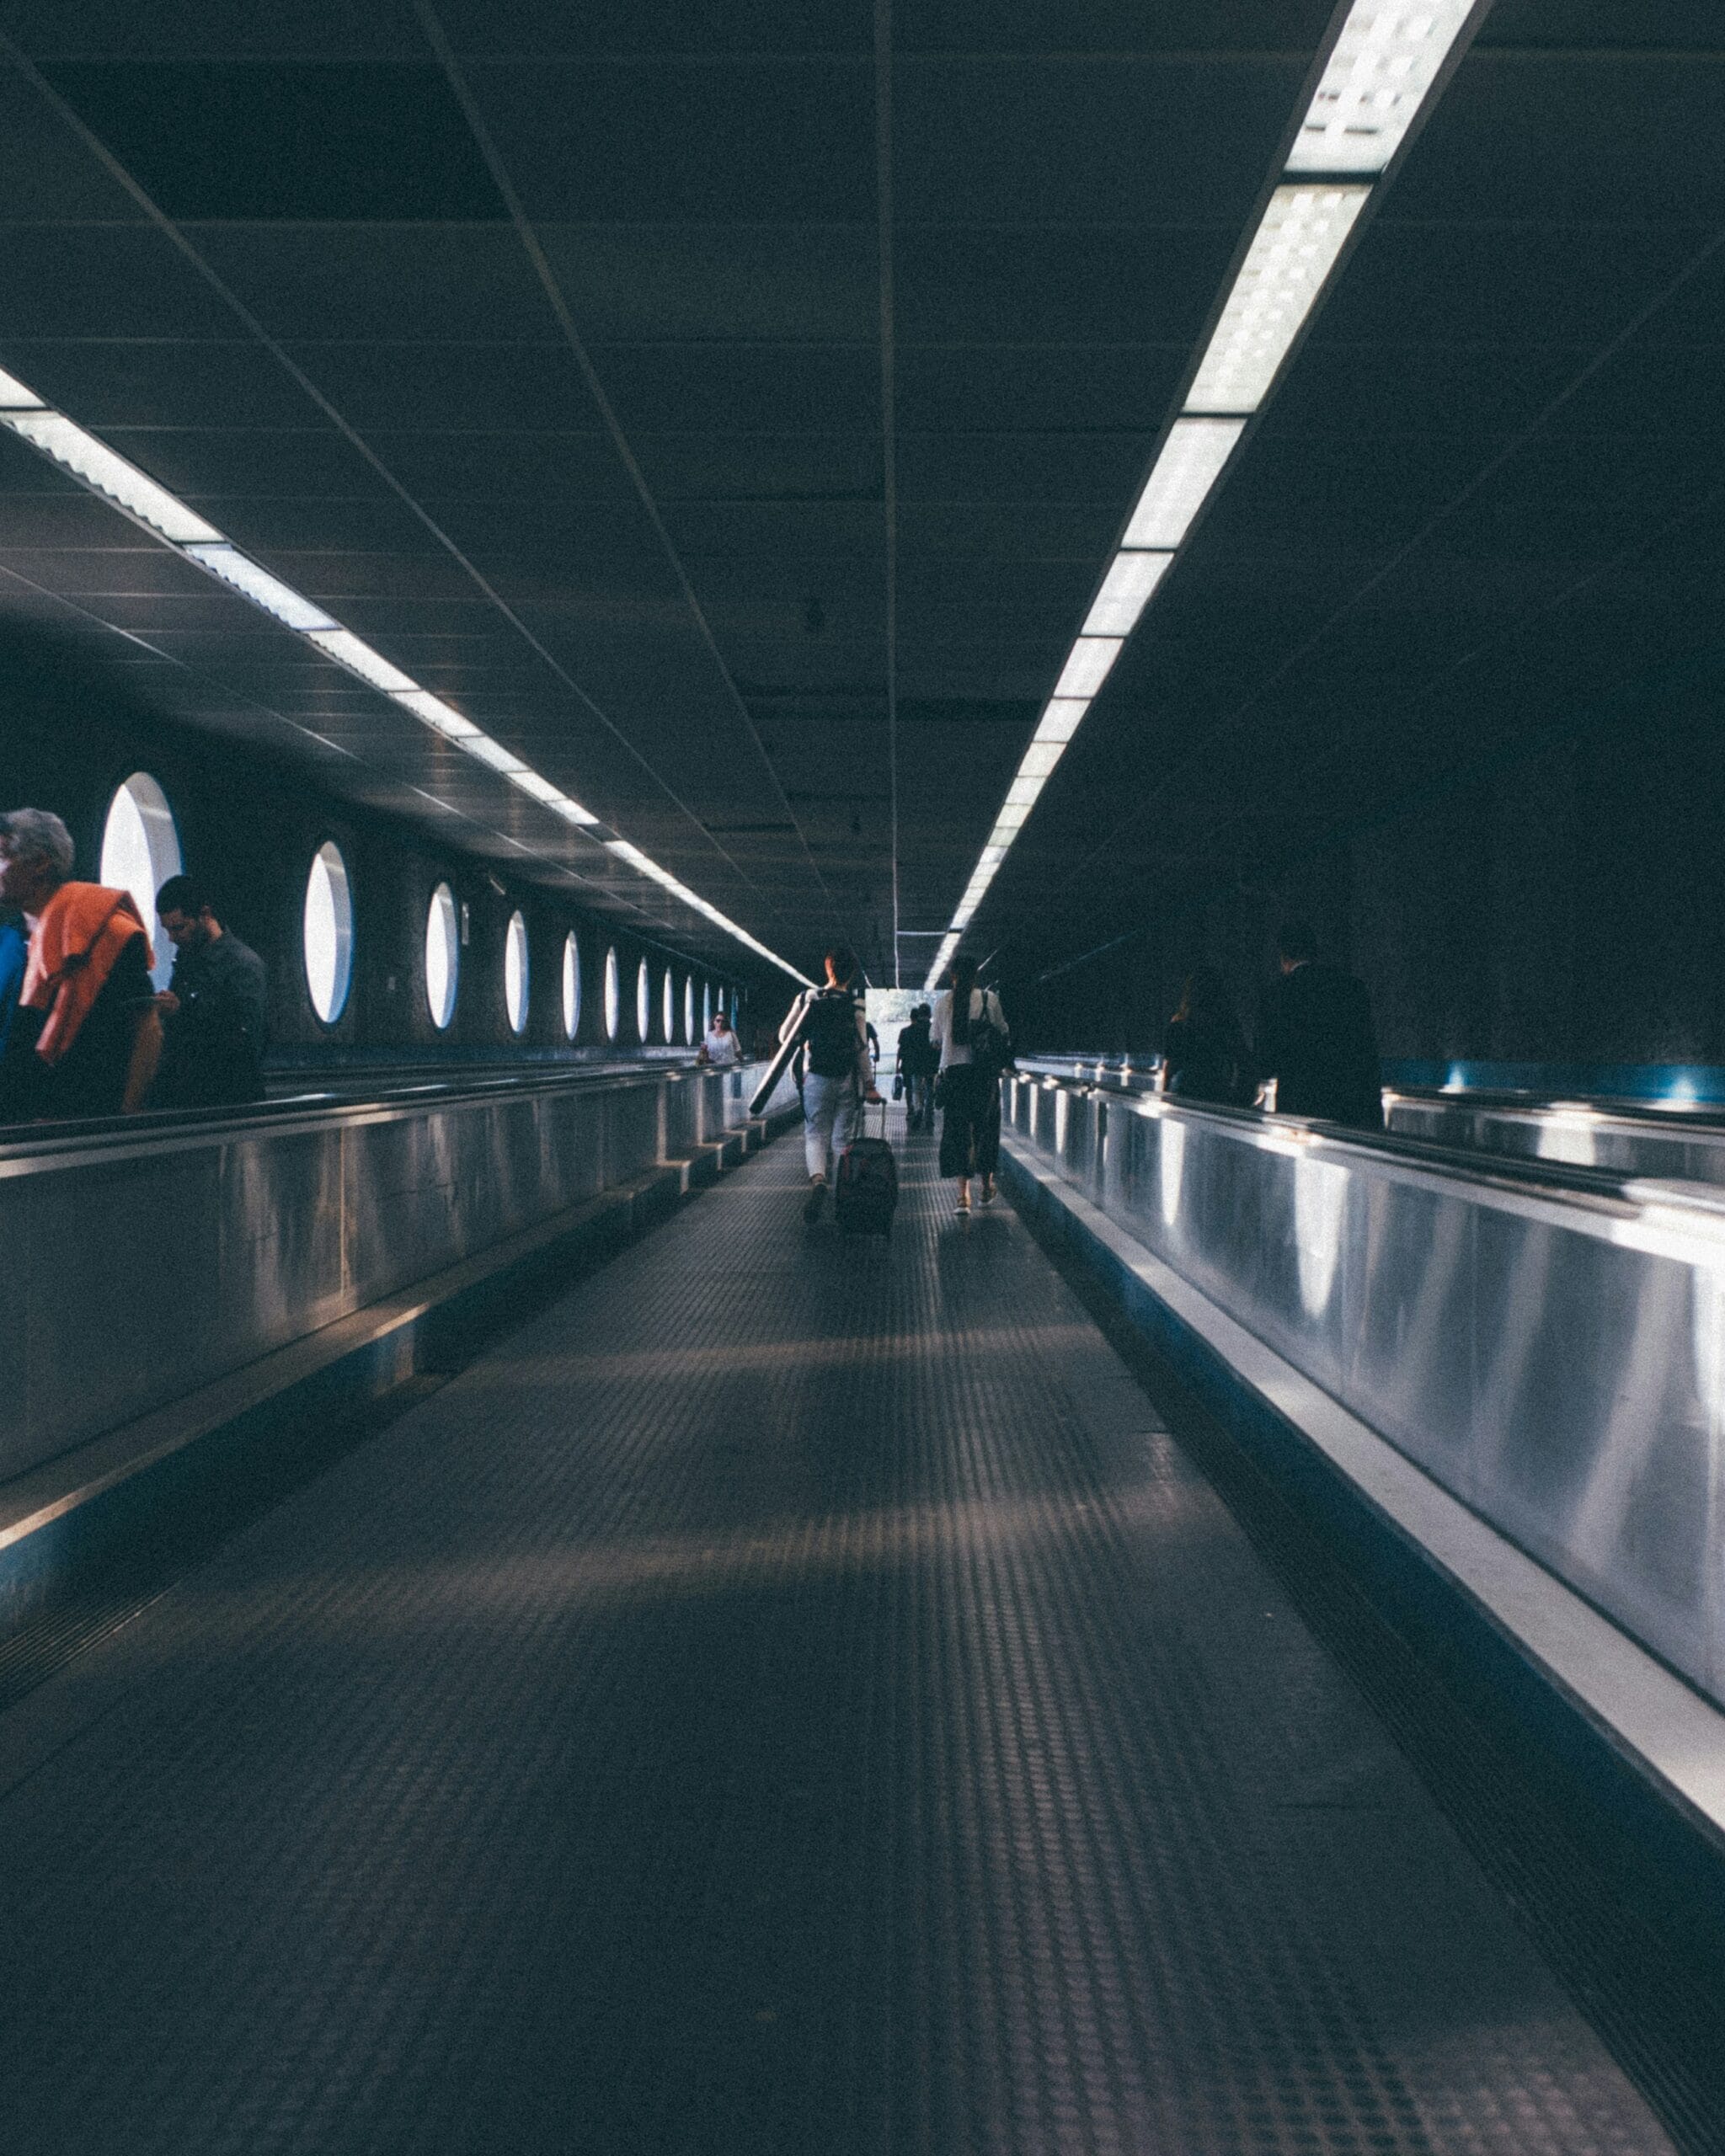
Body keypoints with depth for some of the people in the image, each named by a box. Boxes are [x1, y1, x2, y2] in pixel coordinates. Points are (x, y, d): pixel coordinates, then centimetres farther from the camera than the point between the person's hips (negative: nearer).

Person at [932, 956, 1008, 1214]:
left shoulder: (944, 1002, -1)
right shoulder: (989, 998, -3)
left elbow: (935, 1040, 6)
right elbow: (1002, 1032, 4)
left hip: (953, 1069, 0)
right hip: (984, 1072, 0)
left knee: (957, 1130, 1)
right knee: (985, 1127, 14)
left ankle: (963, 1194, -8)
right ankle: (987, 1187, 24)